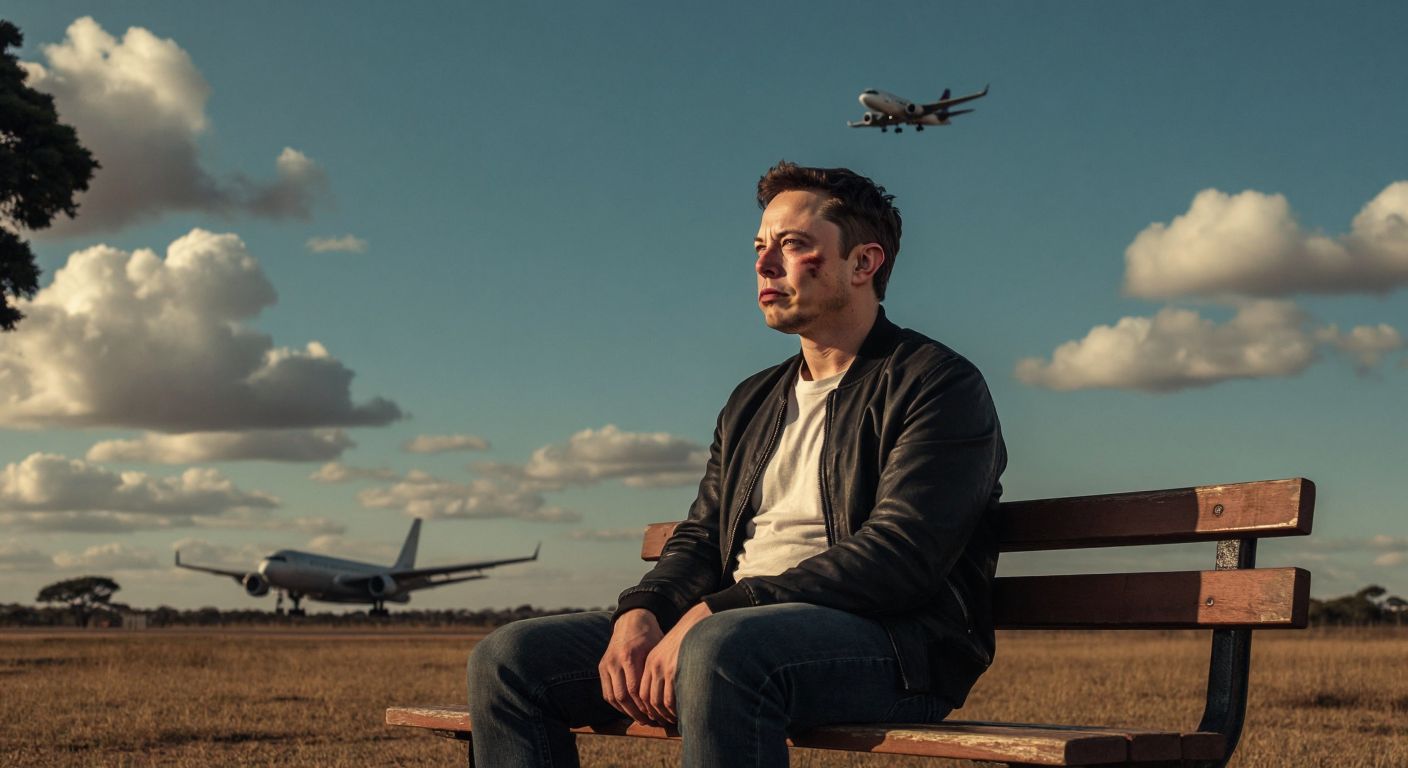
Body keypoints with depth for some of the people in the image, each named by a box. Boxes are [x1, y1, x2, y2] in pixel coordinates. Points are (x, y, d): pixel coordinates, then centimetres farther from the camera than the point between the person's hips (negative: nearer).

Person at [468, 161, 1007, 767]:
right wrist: (640, 613, -5)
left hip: (893, 644, -7)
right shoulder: (751, 404, 24)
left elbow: (900, 556, -15)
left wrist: (711, 613, -21)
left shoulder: (939, 385, -2)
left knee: (720, 648, -41)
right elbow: (701, 536, 20)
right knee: (508, 657, -6)